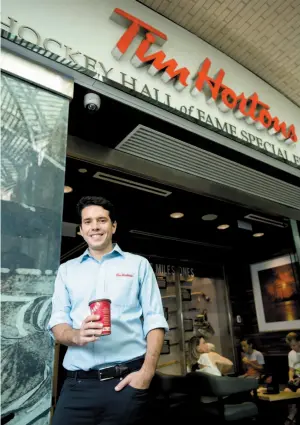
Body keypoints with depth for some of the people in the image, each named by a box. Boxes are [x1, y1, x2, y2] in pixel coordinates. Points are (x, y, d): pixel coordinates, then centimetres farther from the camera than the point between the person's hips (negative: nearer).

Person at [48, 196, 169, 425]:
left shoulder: (139, 264, 6)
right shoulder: (67, 270, 12)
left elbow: (154, 320, 1)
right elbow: (57, 322, 6)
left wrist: (147, 372, -11)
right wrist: (77, 335, -15)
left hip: (127, 380, -1)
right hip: (78, 383, 2)